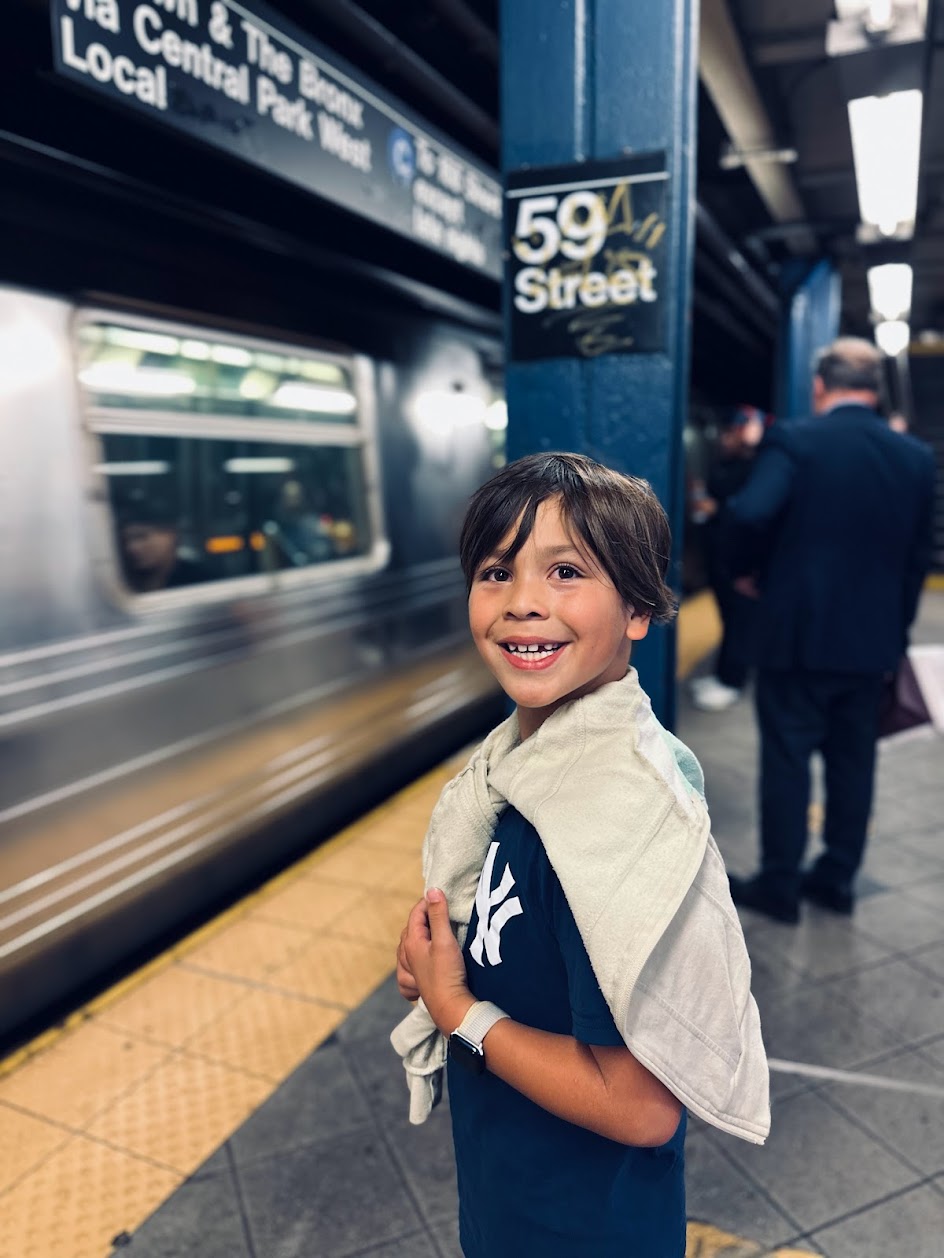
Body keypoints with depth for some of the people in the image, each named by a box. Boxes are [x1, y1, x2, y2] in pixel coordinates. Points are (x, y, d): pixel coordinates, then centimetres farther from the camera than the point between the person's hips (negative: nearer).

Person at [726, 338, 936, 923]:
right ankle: (838, 877, 27)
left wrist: (748, 572, -5)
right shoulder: (916, 457, 5)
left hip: (798, 633, -5)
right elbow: (918, 559, 8)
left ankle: (779, 884, 16)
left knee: (787, 758, 5)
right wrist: (896, 630, 16)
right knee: (854, 760, 15)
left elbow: (750, 514, -25)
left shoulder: (794, 441, -10)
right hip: (872, 641, 5)